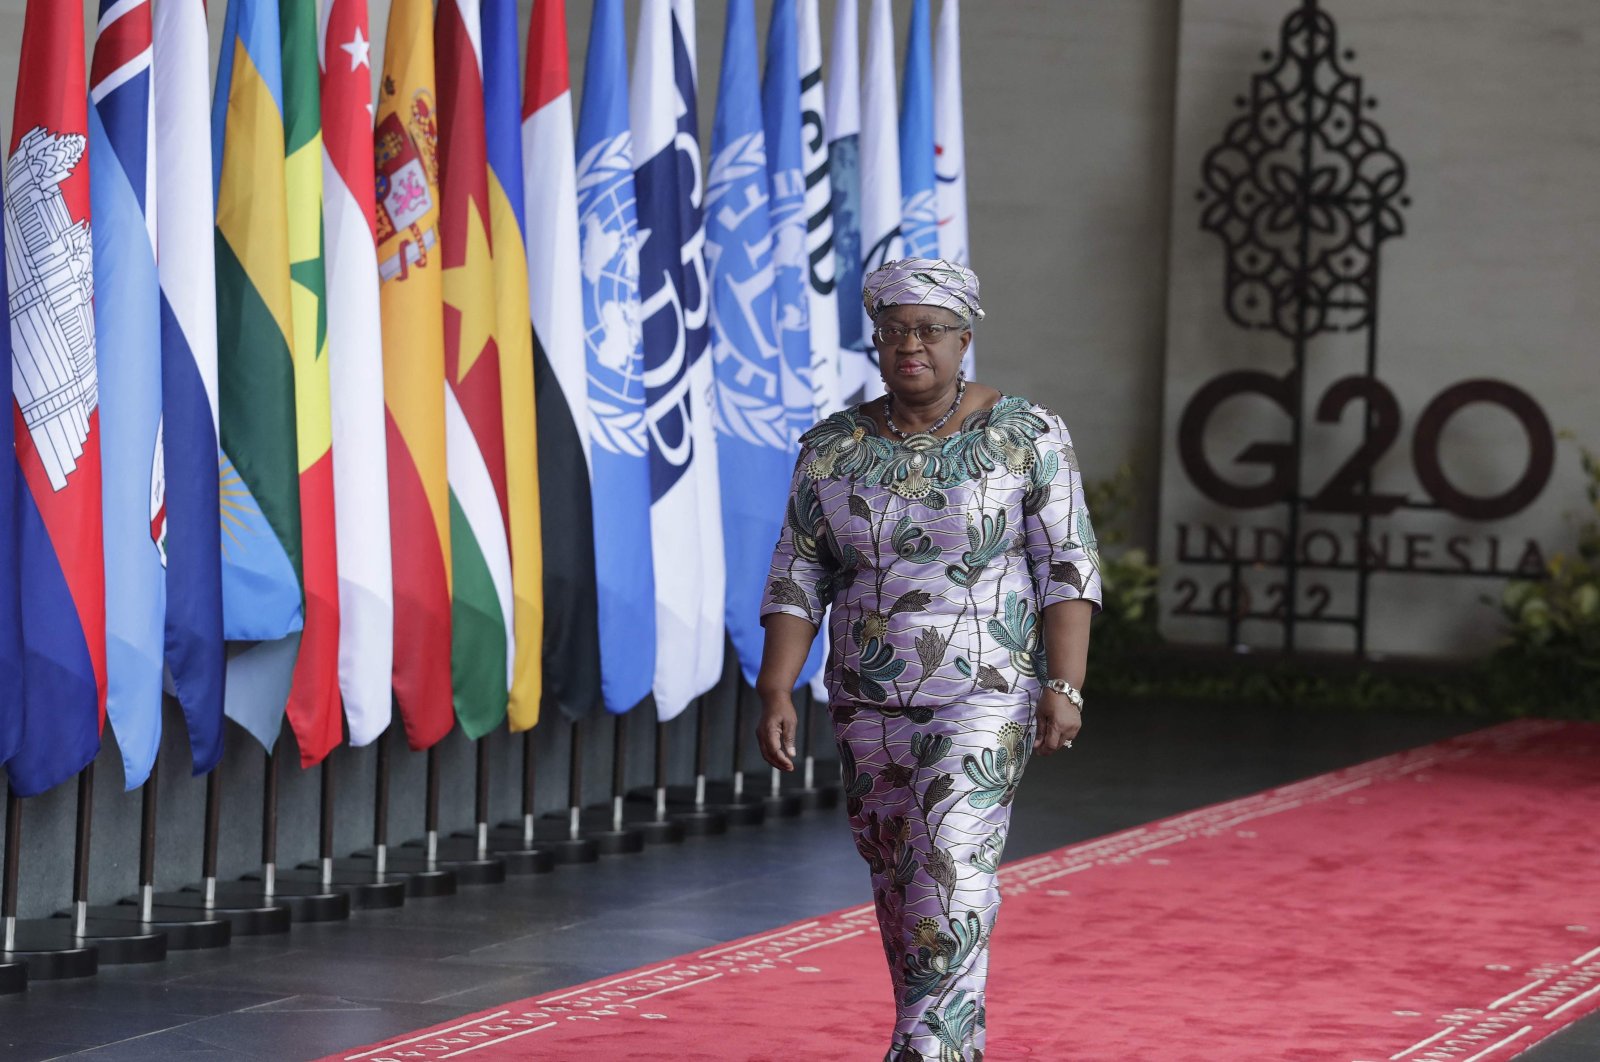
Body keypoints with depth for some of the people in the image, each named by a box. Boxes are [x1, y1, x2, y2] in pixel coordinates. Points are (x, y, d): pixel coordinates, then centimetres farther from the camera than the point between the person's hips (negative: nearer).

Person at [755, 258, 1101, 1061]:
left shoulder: (1024, 436, -6)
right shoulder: (832, 450, 2)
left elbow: (1067, 569, -7)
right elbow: (797, 583, 3)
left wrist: (1064, 687, -15)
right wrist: (776, 692, -7)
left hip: (986, 701, -4)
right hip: (870, 712, 4)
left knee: (952, 870, -19)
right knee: (898, 887, 11)